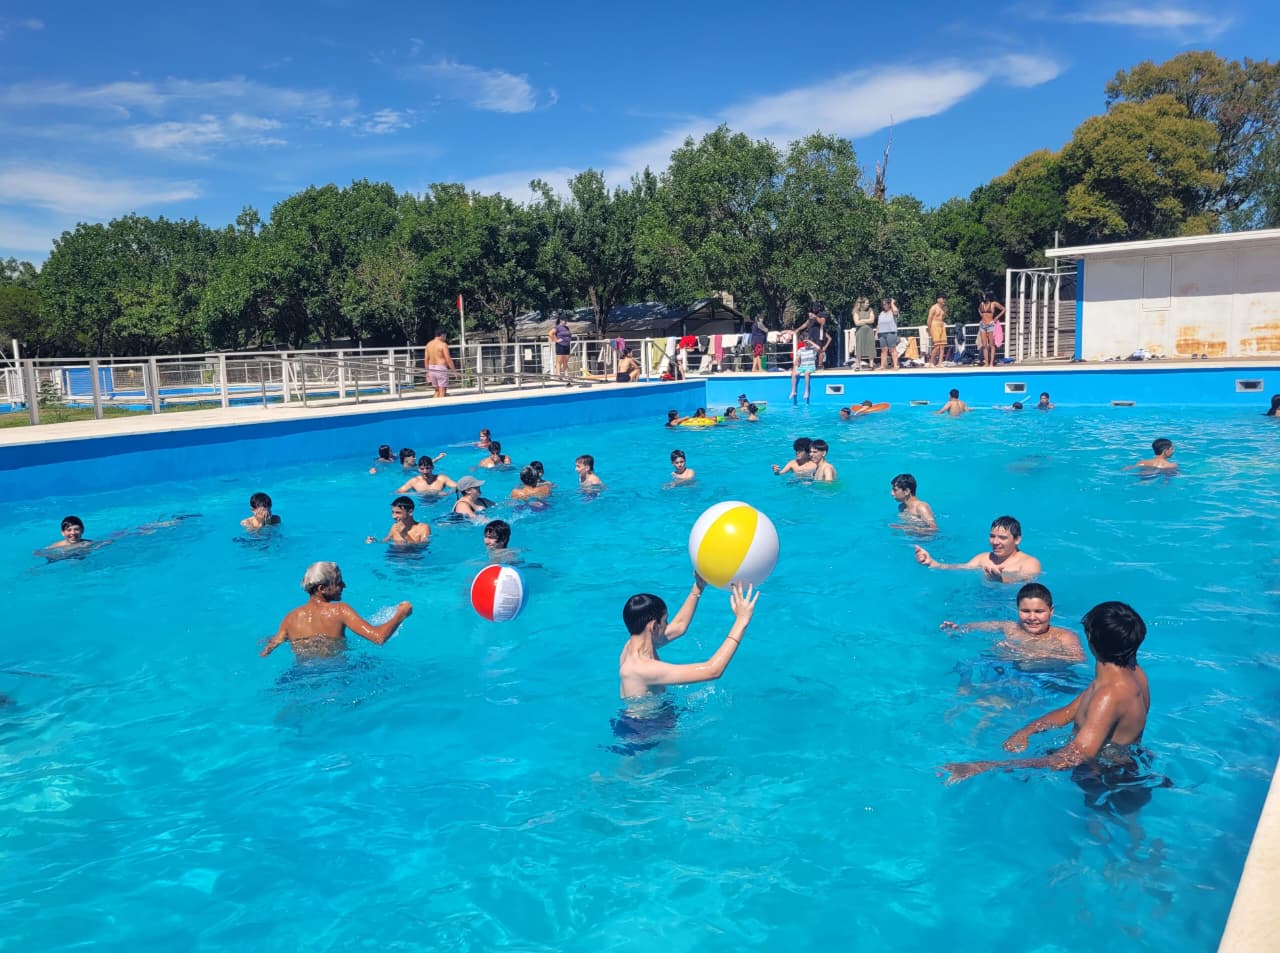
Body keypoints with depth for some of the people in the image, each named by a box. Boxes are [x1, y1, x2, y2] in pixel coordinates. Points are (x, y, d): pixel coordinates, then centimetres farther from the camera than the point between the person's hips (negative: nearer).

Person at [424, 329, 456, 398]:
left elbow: (426, 359, 12)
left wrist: (427, 372, 19)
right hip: (441, 369, -7)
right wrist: (454, 370, -7)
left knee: (437, 390, 16)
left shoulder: (429, 344, 9)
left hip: (431, 369, 7)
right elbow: (448, 359, -14)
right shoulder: (443, 344, -11)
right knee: (442, 391, -3)